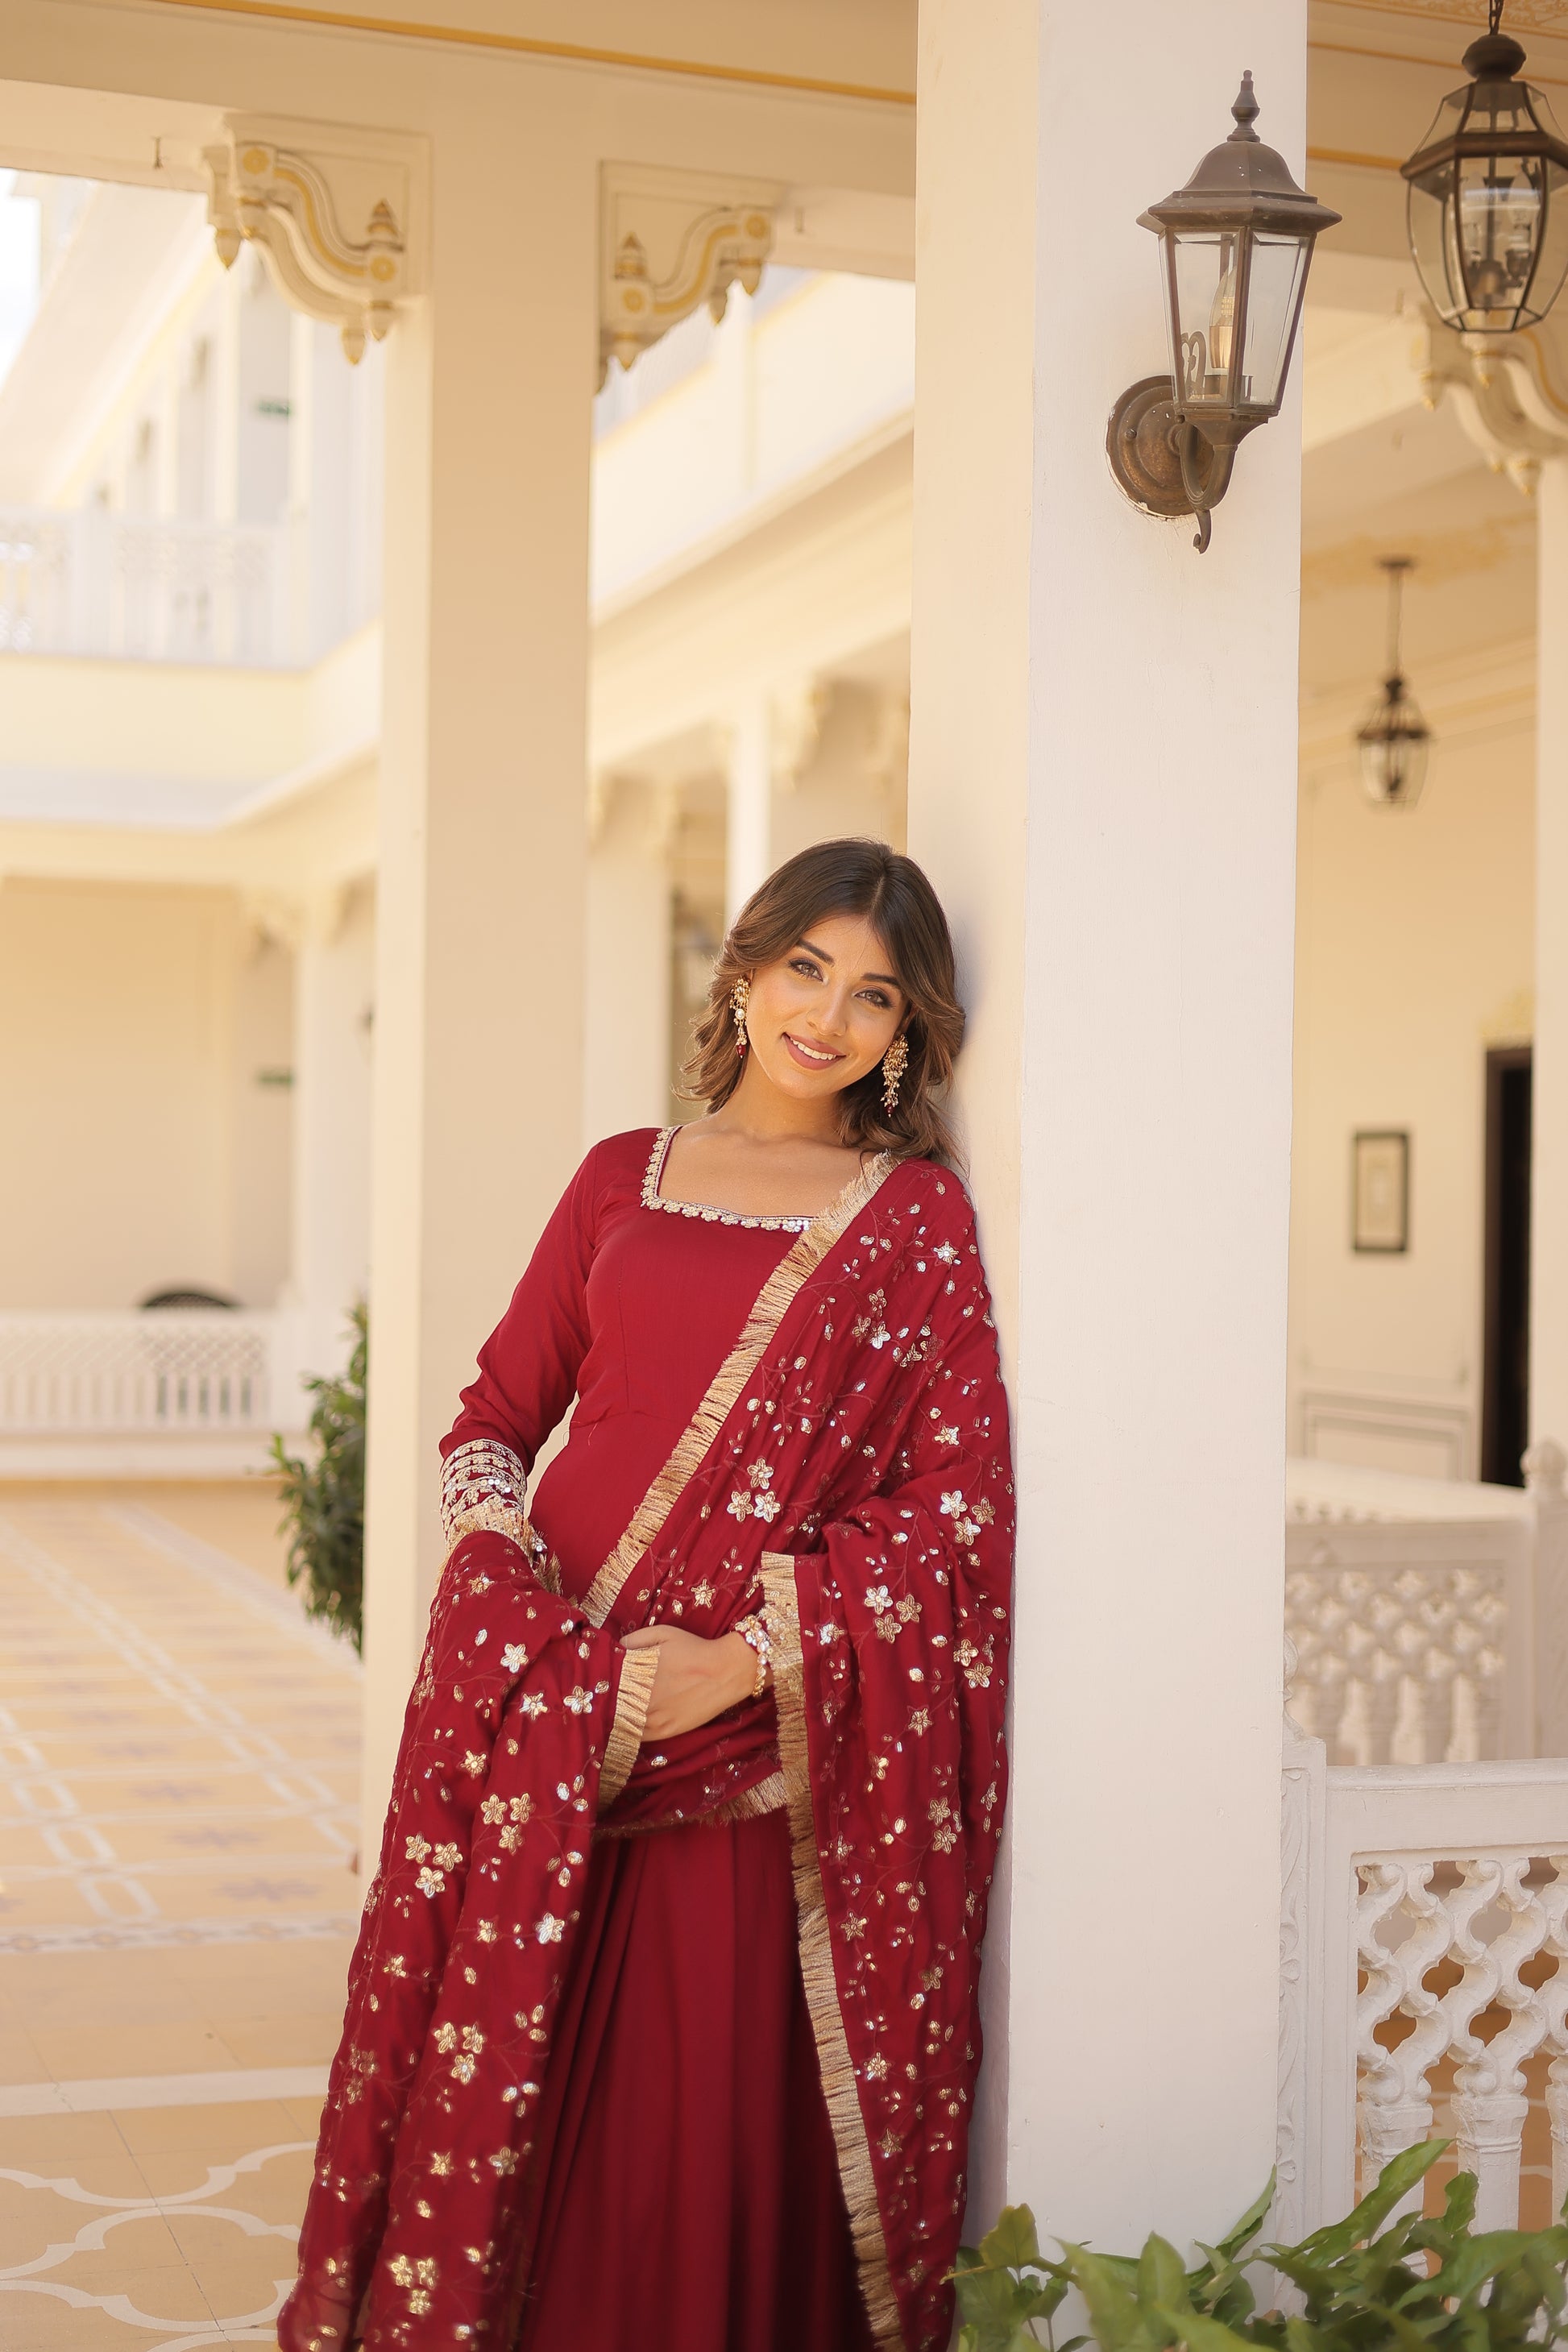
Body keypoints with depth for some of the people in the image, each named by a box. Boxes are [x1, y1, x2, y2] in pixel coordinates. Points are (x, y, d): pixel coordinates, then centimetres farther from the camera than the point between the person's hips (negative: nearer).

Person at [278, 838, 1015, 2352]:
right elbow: (499, 1410, 15)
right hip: (547, 1701, 2)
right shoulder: (625, 1177, 13)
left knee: (719, 2114, 1)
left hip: (755, 1742, -2)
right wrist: (499, 1550, -6)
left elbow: (954, 1505, -3)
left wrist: (750, 1656, -13)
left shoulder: (918, 1215, 4)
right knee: (513, 2091, 5)